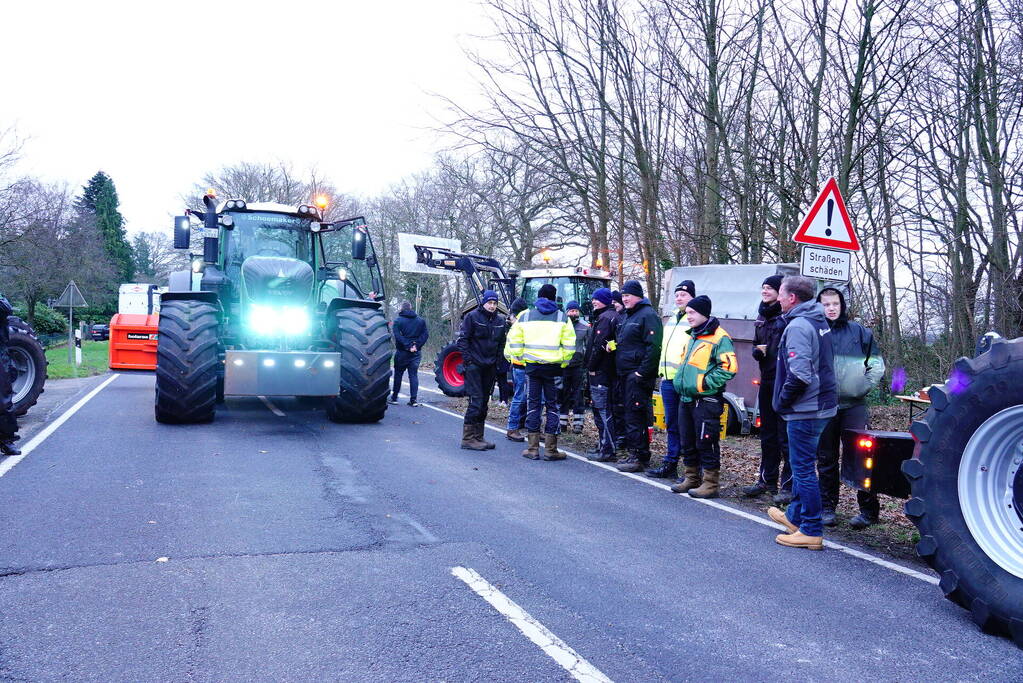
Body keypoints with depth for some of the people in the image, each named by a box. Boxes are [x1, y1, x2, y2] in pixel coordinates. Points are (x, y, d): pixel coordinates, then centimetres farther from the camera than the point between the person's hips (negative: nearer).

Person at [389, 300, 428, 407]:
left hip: (402, 352, -2)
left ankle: (394, 398, 16)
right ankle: (413, 399, -2)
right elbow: (425, 334, -2)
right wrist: (416, 345, -7)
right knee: (414, 375, 5)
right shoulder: (421, 321, 6)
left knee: (398, 374, 10)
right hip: (416, 352, 3)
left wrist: (408, 346, -16)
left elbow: (397, 336, -16)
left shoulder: (398, 321, -4)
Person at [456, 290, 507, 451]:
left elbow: (502, 343, 17)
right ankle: (468, 438, -5)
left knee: (484, 403, 10)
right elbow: (462, 339, -7)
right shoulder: (472, 317, -5)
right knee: (476, 402, -11)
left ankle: (478, 437, 19)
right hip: (474, 366, -6)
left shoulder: (500, 320, 11)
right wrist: (468, 360, -13)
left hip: (490, 367, 6)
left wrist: (498, 362, 8)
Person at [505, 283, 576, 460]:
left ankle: (532, 448, 7)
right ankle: (550, 449, 5)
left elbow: (514, 341, 4)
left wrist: (518, 359, 15)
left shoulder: (525, 316, 6)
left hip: (532, 366, 1)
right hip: (553, 367, -1)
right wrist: (564, 362, 11)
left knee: (533, 405, 7)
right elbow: (569, 345, 0)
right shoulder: (562, 317, 3)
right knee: (552, 406, 5)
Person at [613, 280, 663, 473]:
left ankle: (638, 457, -5)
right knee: (630, 414, 12)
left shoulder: (648, 315, -11)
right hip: (625, 374, 10)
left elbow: (654, 347, -19)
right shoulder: (627, 316, 19)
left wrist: (642, 373, -21)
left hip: (638, 375, -10)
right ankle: (634, 454, 19)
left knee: (635, 416, -9)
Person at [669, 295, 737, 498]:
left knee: (706, 443, -4)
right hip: (686, 398, 9)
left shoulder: (718, 337, -12)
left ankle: (710, 483, 5)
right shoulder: (693, 336, 17)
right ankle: (692, 478, 26)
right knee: (687, 442, 15)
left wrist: (705, 383, -18)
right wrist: (680, 380, 14)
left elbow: (729, 367, -19)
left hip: (706, 400, -9)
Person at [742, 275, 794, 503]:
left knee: (786, 436, -3)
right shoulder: (762, 318, 15)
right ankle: (767, 480, 27)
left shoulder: (788, 317, -10)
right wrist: (757, 351, 3)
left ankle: (788, 486, 4)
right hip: (767, 381, 8)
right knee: (767, 434, 16)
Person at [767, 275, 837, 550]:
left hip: (804, 409, -10)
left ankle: (811, 532, 5)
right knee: (802, 464, 21)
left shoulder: (798, 326, -18)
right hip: (822, 404, 10)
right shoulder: (819, 322, 13)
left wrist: (783, 401, -12)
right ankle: (795, 515, 36)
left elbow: (799, 373, -26)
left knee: (803, 467, -2)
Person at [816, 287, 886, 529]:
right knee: (826, 459, 8)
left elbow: (877, 364, 9)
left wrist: (862, 386, -3)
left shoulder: (858, 331, 7)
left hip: (853, 405, -1)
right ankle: (827, 507, 18)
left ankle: (868, 509, 3)